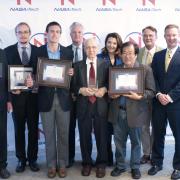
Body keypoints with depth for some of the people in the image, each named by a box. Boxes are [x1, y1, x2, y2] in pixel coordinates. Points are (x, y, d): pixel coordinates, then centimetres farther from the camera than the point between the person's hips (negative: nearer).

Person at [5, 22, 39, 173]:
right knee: (19, 129, 9)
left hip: (33, 96, 1)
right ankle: (21, 159, 23)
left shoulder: (38, 50, 3)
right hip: (16, 96, 0)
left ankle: (32, 159, 22)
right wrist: (8, 97, -8)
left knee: (33, 129, 9)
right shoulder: (8, 51, 1)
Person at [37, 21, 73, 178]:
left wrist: (71, 73, -14)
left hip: (63, 98, 1)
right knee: (49, 134, 9)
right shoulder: (38, 52, 1)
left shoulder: (68, 52, 5)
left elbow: (71, 73, 8)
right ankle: (51, 165, 23)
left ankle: (62, 164, 24)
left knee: (63, 134, 9)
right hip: (46, 98, 0)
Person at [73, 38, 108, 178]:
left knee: (101, 135, 5)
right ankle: (86, 163, 25)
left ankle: (101, 164, 21)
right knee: (85, 136, 8)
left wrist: (104, 89, -14)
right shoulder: (78, 65, 8)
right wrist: (81, 90, -14)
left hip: (100, 105, -1)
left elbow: (110, 83, 5)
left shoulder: (105, 65, 6)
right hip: (84, 105, 1)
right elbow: (73, 85, 5)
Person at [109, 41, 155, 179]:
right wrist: (111, 94, -7)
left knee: (135, 141, 11)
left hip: (135, 112, -3)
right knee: (119, 141, 13)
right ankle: (120, 166, 30)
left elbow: (151, 91, -6)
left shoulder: (146, 69, -3)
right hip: (118, 112, 3)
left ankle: (135, 167, 28)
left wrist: (139, 97, -21)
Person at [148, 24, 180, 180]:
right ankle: (157, 163, 27)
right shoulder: (157, 56, 11)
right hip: (159, 101, 4)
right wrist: (159, 94, -8)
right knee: (158, 134, 12)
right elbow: (154, 78, 7)